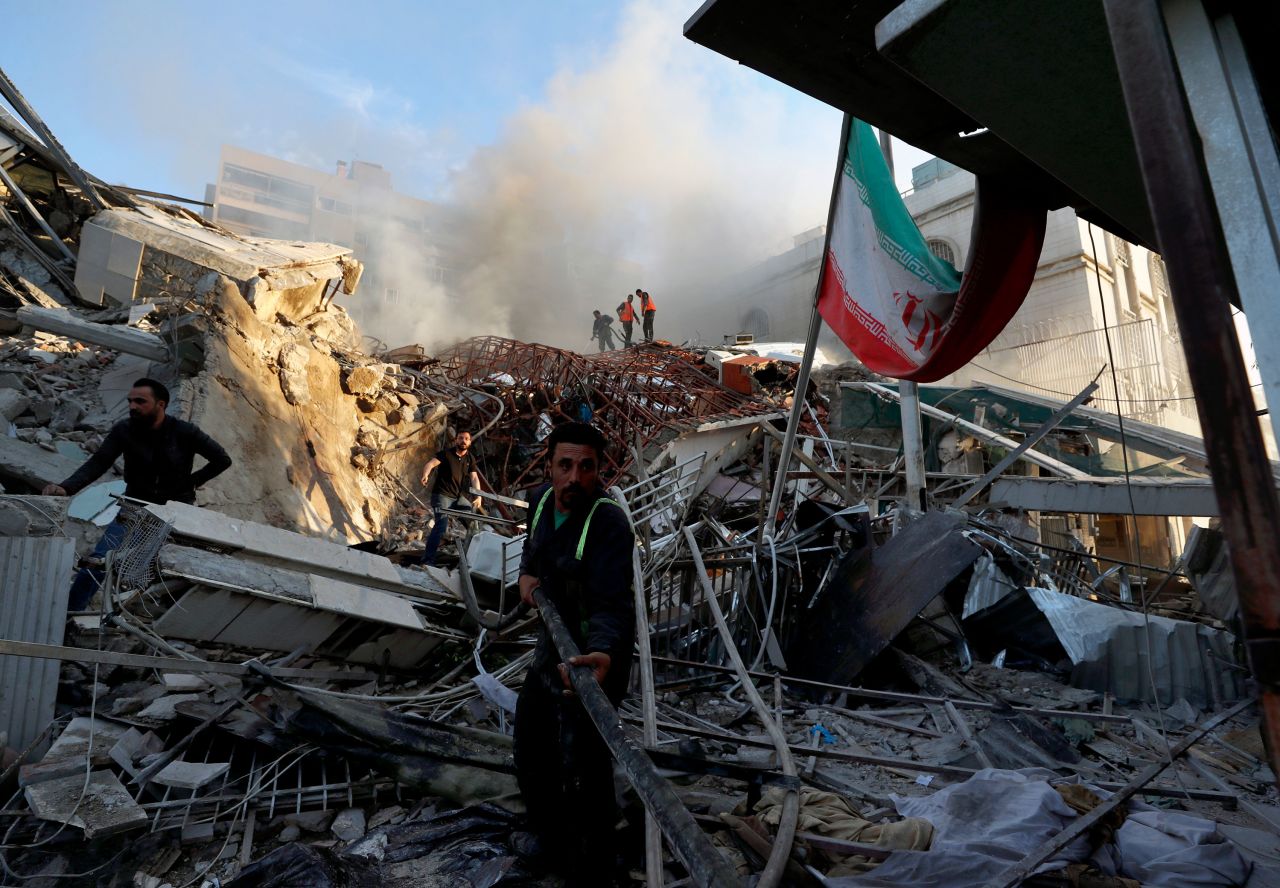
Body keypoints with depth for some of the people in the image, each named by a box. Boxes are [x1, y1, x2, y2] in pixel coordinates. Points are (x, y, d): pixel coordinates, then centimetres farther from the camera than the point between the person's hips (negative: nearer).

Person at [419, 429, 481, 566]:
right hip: (442, 495, -6)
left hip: (458, 497, 6)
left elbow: (474, 478, 3)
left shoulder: (470, 458, 8)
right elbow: (430, 463, -21)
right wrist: (425, 475, -43)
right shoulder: (447, 454, -8)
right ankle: (427, 560, -17)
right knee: (441, 525, -21)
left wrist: (478, 496, -10)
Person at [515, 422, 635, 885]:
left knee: (583, 778, -5)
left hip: (592, 660, -8)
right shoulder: (542, 499, -5)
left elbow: (612, 604, -38)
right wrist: (528, 570, 3)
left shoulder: (609, 522, -28)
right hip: (551, 649, 8)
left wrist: (603, 653, -57)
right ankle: (552, 847, 50)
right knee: (532, 759, 23)